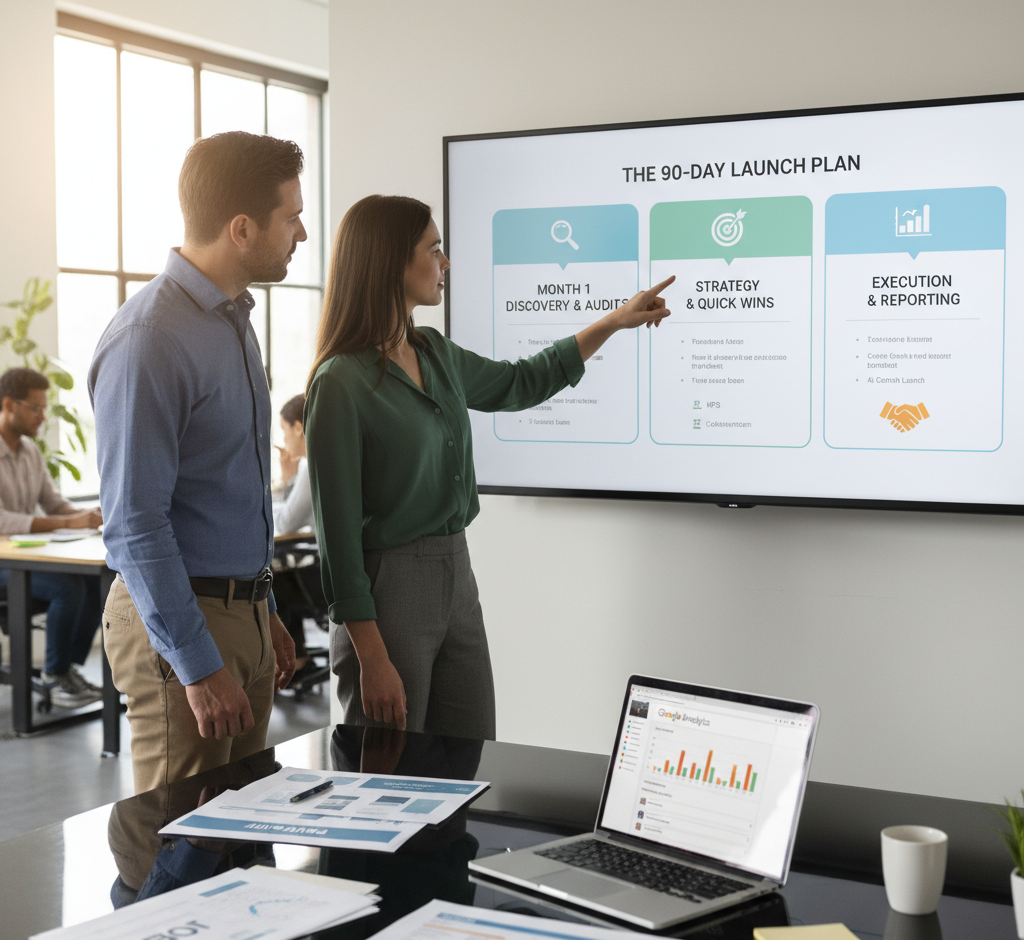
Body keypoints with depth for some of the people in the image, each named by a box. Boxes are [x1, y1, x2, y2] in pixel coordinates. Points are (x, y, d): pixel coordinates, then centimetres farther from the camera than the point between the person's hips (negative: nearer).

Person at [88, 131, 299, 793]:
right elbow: (134, 526, -20)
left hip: (243, 611, 9)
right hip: (179, 620, -9)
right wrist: (198, 666, -20)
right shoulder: (148, 341, -18)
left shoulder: (234, 320, 12)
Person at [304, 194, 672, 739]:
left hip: (457, 579, 8)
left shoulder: (435, 354, 9)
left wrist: (614, 323, 30)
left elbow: (518, 384, 29)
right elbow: (338, 530, -16)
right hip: (387, 591, -8)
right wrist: (372, 659, -18)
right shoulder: (341, 383, -15)